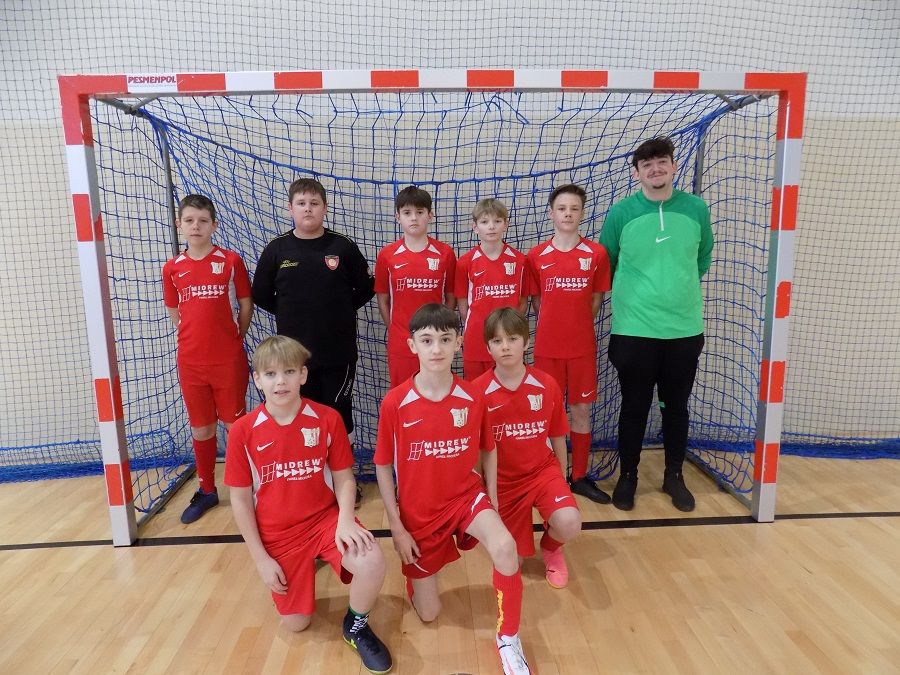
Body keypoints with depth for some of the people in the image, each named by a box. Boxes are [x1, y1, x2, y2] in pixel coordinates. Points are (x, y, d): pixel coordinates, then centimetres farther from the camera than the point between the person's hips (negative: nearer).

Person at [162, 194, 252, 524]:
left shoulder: (231, 261, -4)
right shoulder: (172, 268, 4)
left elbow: (246, 305, 2)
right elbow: (175, 313, 14)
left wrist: (231, 339, 3)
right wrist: (197, 337, 6)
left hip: (229, 360, -3)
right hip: (190, 361, 3)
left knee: (234, 424, 7)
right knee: (201, 426, 13)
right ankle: (206, 490, 28)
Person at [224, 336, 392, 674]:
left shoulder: (327, 419, -11)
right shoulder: (243, 431, -11)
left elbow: (343, 477, -3)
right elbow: (240, 499, -4)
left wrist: (345, 520, -21)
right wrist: (261, 559, -5)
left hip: (325, 518, -1)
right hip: (277, 534, 1)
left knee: (372, 561, -29)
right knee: (296, 623, 6)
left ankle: (356, 626, 4)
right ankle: (304, 570, 39)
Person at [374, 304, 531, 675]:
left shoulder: (473, 397, -12)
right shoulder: (394, 403, -18)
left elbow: (488, 450, 4)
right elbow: (383, 466, -7)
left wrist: (492, 502, 0)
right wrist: (396, 527, -6)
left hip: (466, 495, 1)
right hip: (419, 512, 0)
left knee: (505, 546, -31)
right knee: (428, 614, 9)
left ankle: (508, 638, -6)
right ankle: (416, 569, 43)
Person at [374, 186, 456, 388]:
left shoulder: (445, 253, -1)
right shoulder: (387, 255, 0)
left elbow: (450, 298, 6)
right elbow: (382, 299, 7)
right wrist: (394, 330, 5)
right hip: (400, 343, 0)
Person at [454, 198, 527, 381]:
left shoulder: (519, 261, 1)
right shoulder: (466, 262, -1)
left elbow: (523, 299, 6)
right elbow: (462, 304, 3)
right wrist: (475, 327, -3)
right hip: (476, 341, 0)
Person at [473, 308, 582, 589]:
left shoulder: (547, 385, -9)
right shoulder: (478, 391, -15)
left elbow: (557, 438, 4)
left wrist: (562, 480, 12)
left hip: (543, 471, 1)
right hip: (503, 480, 0)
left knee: (569, 525, -27)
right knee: (513, 561, 6)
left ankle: (551, 546, 12)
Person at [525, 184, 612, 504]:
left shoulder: (596, 254, -1)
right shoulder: (536, 256, 0)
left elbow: (596, 299, 6)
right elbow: (536, 301, 7)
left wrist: (577, 326, 4)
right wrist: (554, 326, 2)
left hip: (582, 346, 0)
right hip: (547, 346, 0)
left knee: (581, 411, 9)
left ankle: (580, 477, 22)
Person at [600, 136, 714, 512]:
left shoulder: (697, 209, 2)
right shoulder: (621, 212, -3)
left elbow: (703, 257, 16)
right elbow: (605, 262, 7)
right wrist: (633, 293, 9)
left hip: (685, 329, 2)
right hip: (633, 330, -2)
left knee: (676, 407, 13)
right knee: (634, 408, 8)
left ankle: (674, 477, 30)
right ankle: (627, 476, 25)